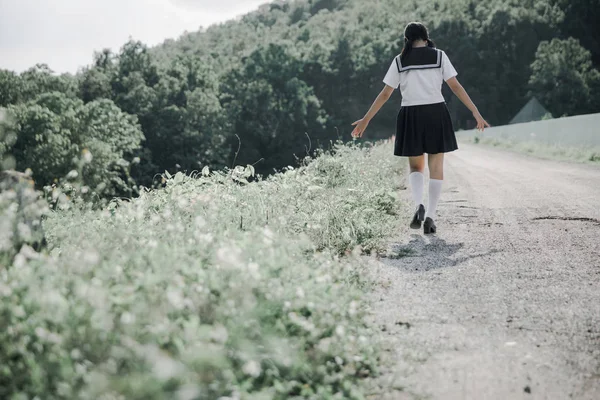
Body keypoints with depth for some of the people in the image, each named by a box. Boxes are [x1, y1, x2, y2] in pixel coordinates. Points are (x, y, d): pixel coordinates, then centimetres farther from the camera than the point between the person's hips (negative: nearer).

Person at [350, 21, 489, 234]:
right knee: (436, 167, 8)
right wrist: (476, 113, 0)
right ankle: (430, 216, -2)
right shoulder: (439, 56, 4)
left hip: (410, 116, 1)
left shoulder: (399, 60, 6)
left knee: (416, 166, 15)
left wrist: (366, 119, 9)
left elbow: (385, 94, 3)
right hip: (436, 114, -1)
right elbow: (455, 86, -2)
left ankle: (418, 205, -11)